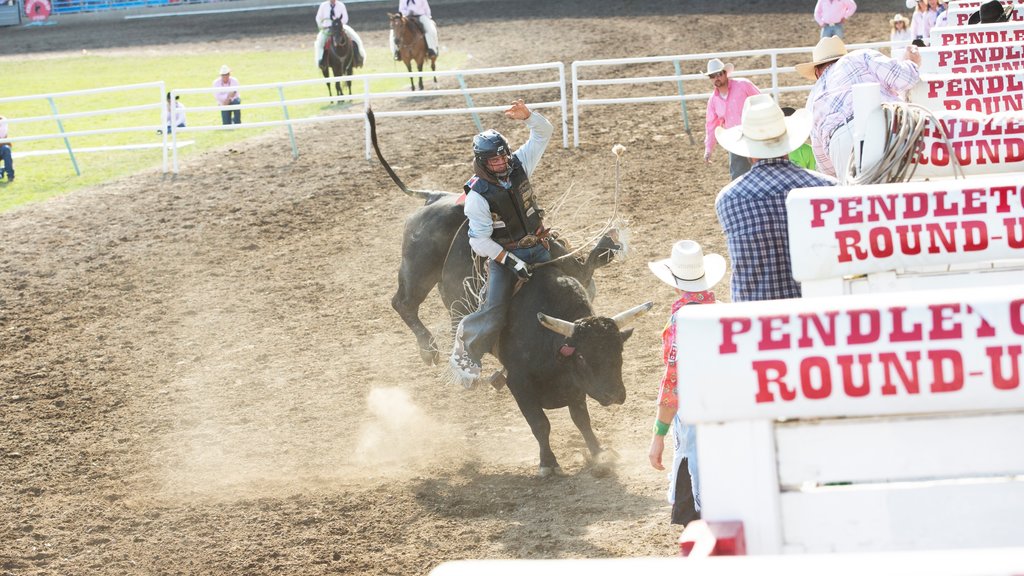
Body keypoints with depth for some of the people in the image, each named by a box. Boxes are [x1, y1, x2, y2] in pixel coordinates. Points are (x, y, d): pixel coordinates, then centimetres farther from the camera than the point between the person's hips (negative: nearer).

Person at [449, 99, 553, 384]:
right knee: (493, 314, -15)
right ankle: (465, 351, 11)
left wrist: (527, 115, -24)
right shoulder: (478, 195, -19)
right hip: (503, 254, -5)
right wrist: (511, 261, -25)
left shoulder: (519, 165, -6)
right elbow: (479, 240, -19)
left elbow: (543, 133, -3)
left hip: (537, 248, 5)